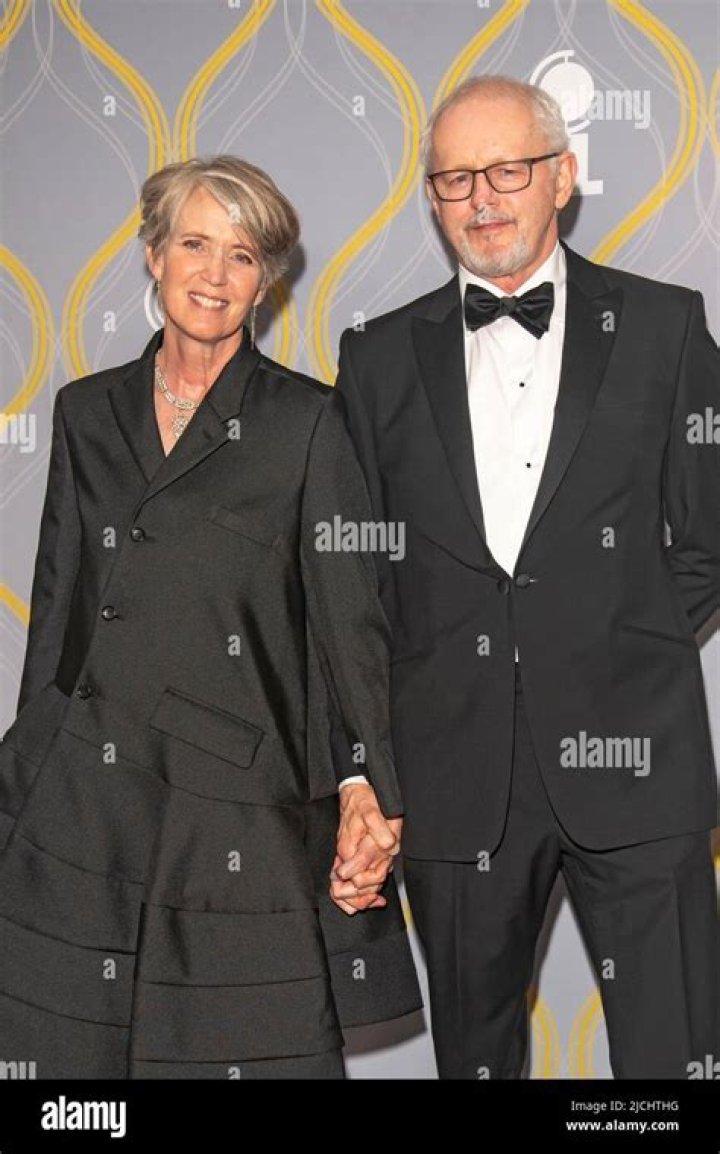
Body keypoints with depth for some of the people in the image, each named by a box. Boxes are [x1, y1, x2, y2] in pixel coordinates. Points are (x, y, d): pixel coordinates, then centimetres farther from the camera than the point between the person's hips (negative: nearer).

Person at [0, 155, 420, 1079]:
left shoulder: (307, 421, 0)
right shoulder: (87, 413, 11)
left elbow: (352, 615, -4)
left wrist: (372, 783, -16)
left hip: (244, 808, -3)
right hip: (85, 801, 3)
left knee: (258, 1050, 0)